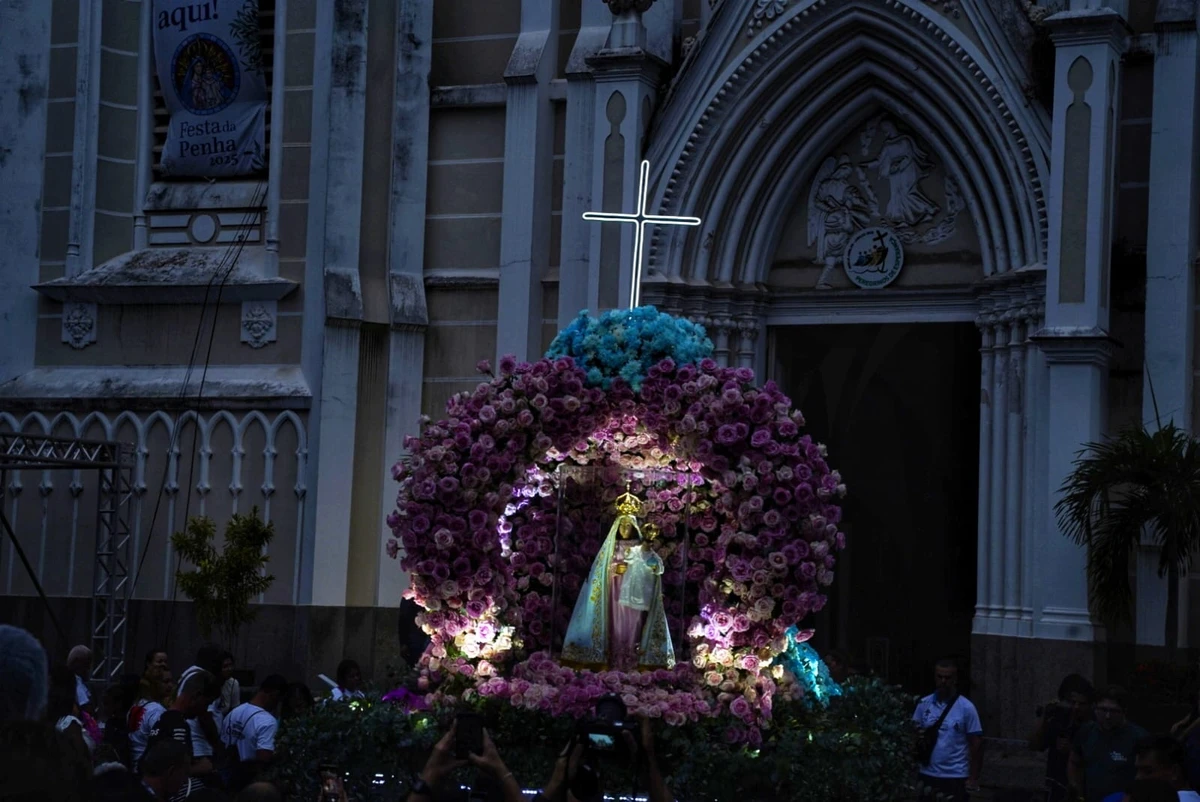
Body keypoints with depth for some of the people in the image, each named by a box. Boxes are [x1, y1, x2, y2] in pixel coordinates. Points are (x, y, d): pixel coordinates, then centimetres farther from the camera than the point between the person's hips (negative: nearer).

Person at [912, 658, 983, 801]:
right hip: (928, 775, 3)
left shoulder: (966, 708, -6)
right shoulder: (924, 704, 4)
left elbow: (976, 743, -5)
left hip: (956, 777, -3)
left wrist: (973, 778, -8)